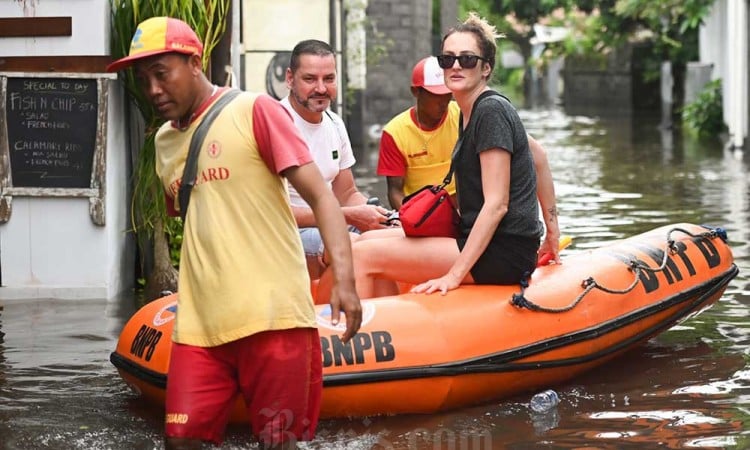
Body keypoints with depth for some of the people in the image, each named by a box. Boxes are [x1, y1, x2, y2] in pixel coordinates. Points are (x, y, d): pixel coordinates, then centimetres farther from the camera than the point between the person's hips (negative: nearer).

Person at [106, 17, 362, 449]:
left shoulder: (253, 111, -4)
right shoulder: (165, 140, 16)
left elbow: (320, 195, -10)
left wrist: (344, 280, -21)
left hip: (270, 315, -5)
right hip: (199, 322, 5)